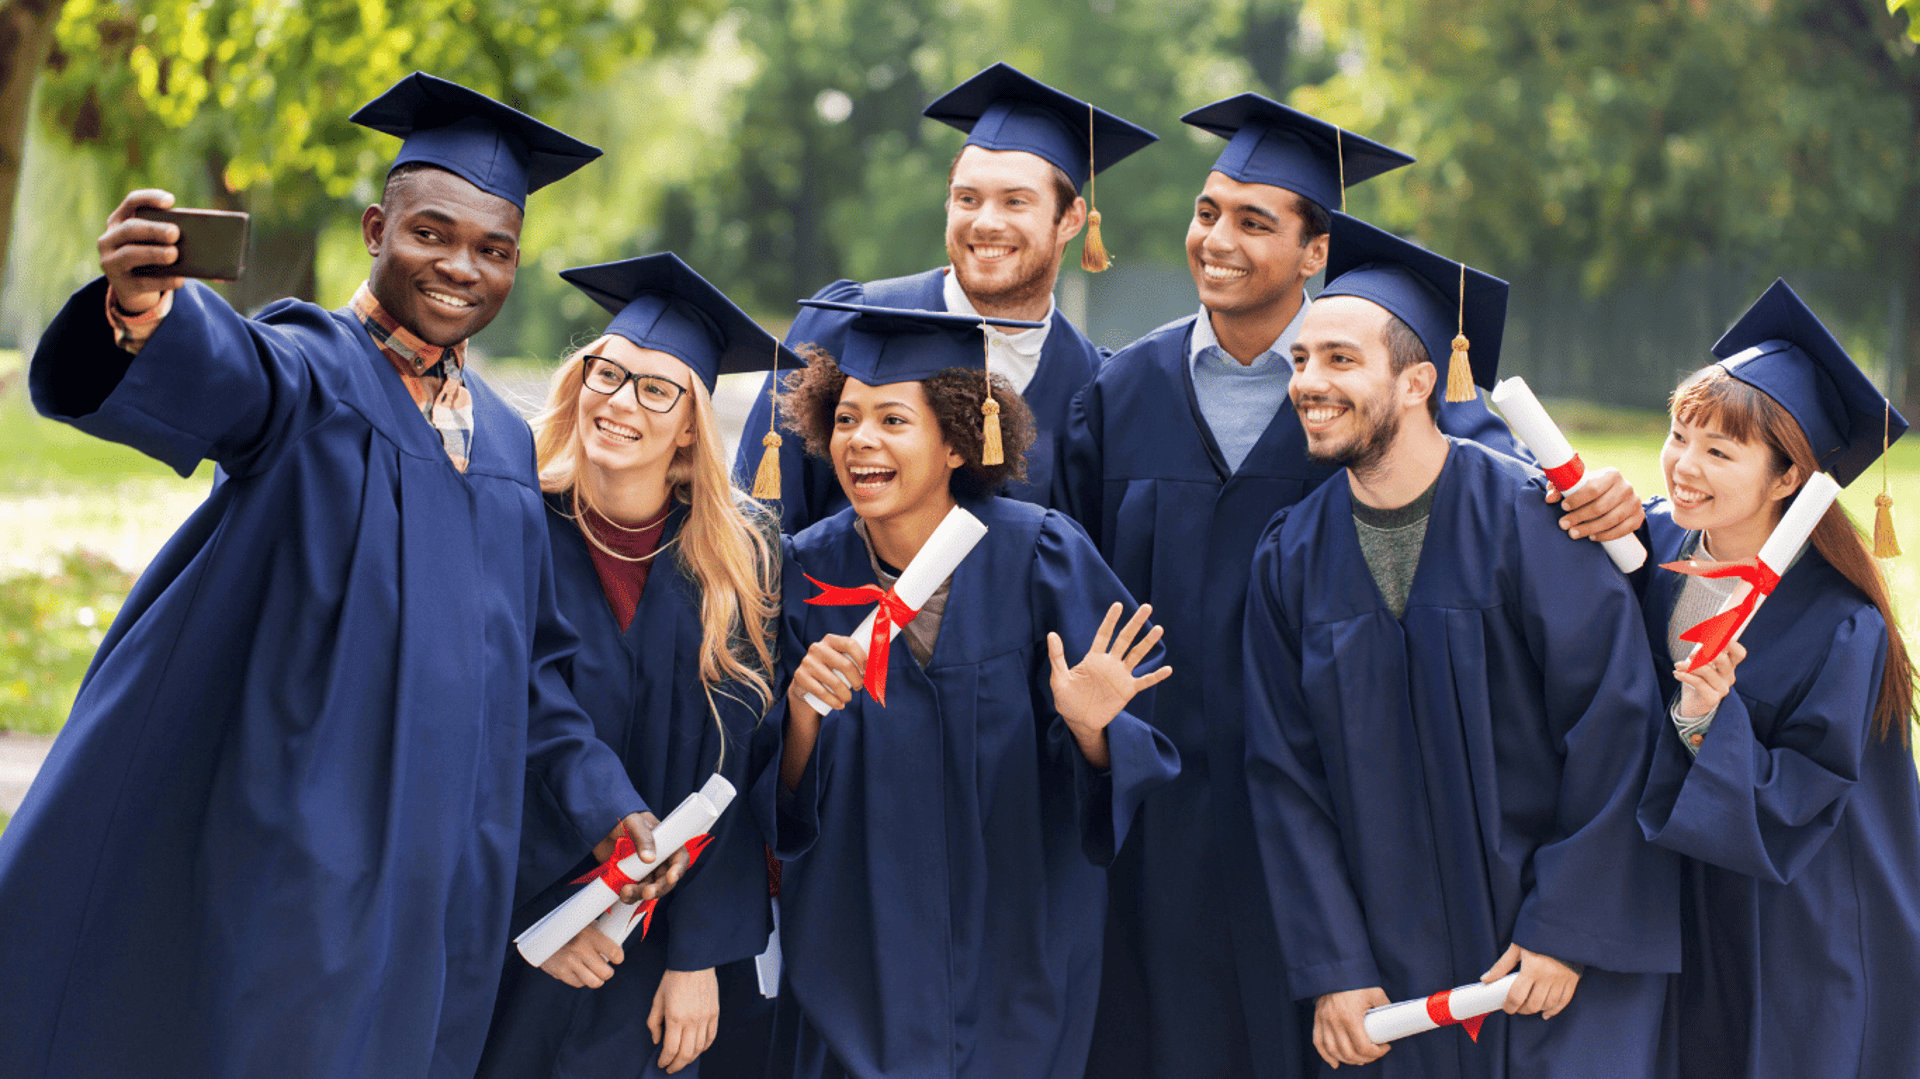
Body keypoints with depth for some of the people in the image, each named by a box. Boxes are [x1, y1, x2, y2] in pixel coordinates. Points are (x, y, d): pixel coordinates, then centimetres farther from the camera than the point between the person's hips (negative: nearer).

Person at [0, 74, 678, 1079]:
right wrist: (146, 306, -51)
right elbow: (210, 371, -29)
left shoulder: (508, 447, 14)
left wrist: (605, 803, 13)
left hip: (436, 878, 6)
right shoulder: (306, 370, -5)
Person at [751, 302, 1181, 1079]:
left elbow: (1121, 773, -9)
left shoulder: (1039, 557, -13)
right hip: (855, 950, 1)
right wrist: (803, 714, -25)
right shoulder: (810, 571, -8)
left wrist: (1088, 729, -31)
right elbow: (787, 804, -6)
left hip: (1014, 950, -1)